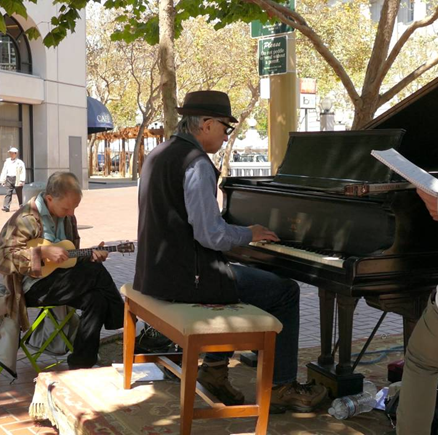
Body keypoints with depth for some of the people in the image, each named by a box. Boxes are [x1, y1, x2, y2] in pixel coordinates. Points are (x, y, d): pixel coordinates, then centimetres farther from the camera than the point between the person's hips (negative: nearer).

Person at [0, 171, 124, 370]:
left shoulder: (67, 217, 8)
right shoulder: (26, 219, -15)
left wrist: (90, 256, -5)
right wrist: (43, 252, -27)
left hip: (60, 279, 8)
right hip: (34, 286, -8)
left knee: (96, 298, -23)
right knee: (96, 272, -24)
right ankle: (124, 325, -9)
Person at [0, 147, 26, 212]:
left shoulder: (20, 162, -2)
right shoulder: (7, 161, 11)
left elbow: (23, 172, -6)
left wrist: (22, 181, -15)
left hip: (17, 179, -3)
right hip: (9, 179, 3)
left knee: (19, 194, 9)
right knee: (8, 193, -8)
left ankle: (21, 206, 24)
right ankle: (6, 207, -16)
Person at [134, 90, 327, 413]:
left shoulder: (159, 155, 12)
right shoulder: (197, 163, -17)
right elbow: (212, 235, -22)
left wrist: (240, 232, 19)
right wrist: (249, 234, -3)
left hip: (156, 272, 10)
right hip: (186, 278, -10)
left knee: (232, 278, 33)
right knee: (285, 291, 3)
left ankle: (215, 367, 28)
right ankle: (282, 388, 10)